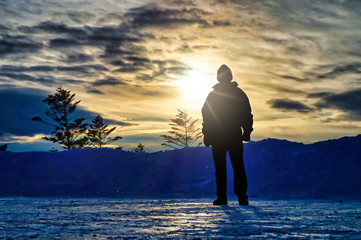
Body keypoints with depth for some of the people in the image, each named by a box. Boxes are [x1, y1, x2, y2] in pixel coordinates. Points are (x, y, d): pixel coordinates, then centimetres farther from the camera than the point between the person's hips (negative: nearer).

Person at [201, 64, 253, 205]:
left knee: (220, 169, 3)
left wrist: (207, 136, 3)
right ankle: (242, 197, -2)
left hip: (217, 138, -1)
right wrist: (247, 133, 7)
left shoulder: (212, 95, 1)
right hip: (235, 137, 1)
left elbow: (206, 116, 0)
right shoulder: (239, 93, 4)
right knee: (238, 167, 4)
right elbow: (247, 115, 3)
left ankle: (222, 197, -1)